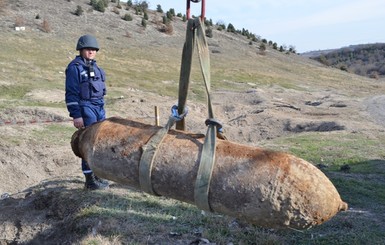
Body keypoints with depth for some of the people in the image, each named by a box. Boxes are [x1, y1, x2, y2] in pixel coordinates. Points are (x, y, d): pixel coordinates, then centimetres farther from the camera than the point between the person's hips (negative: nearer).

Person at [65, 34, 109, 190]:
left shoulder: (95, 67, 16)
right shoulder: (75, 67, -7)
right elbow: (71, 94, -11)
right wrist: (76, 115, -16)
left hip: (99, 108, 8)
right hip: (86, 109, -8)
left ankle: (98, 175, 23)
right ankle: (90, 180, 2)